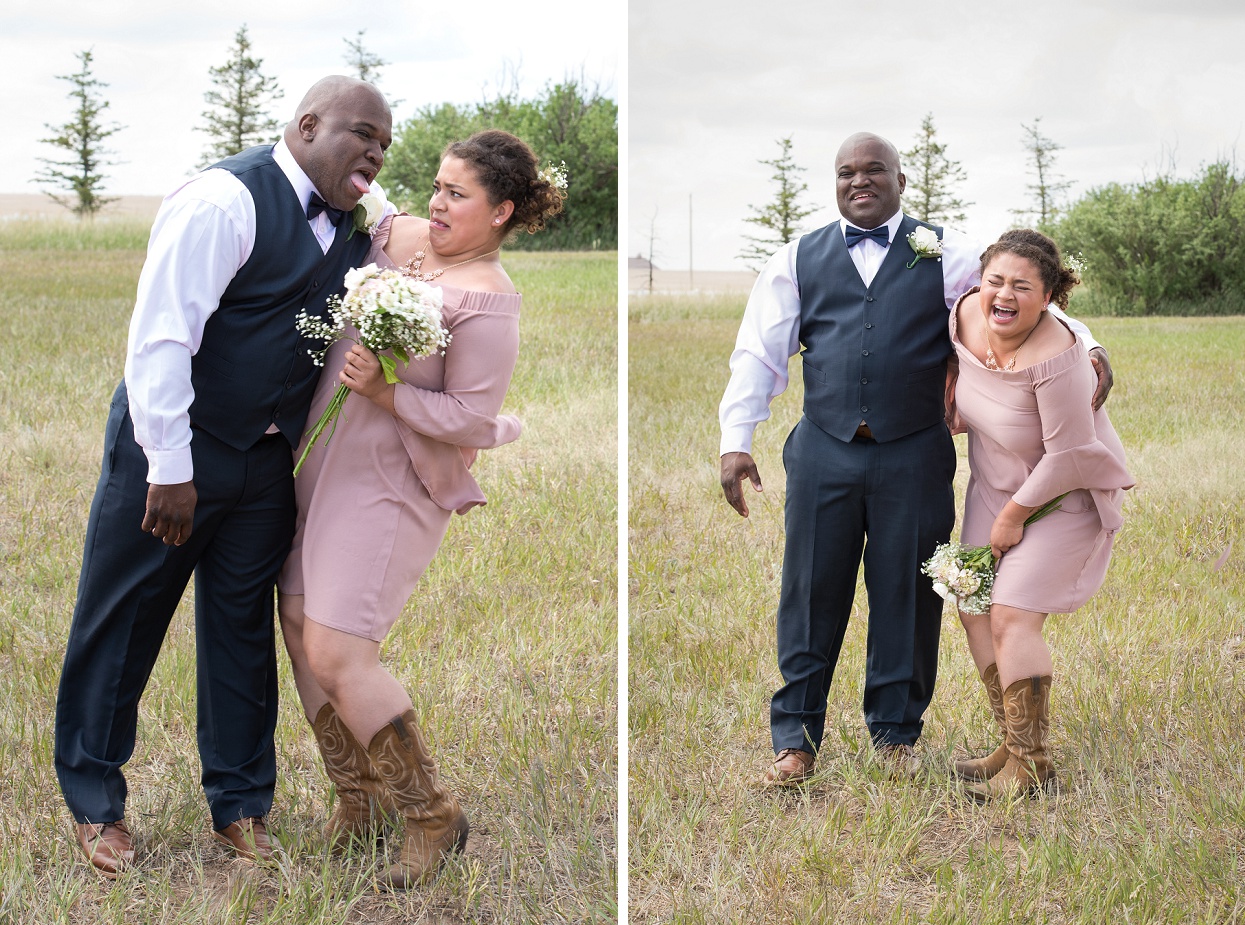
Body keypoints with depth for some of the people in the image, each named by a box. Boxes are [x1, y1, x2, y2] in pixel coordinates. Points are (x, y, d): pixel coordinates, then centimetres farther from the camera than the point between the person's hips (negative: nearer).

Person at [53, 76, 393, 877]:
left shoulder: (350, 224, 6)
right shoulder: (225, 200, -18)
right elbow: (161, 333, -22)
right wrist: (169, 467, -23)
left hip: (266, 462, 7)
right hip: (172, 450, -7)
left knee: (243, 625, 13)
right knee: (123, 619, 5)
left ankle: (240, 803, 24)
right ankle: (95, 801, 20)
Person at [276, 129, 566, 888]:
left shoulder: (489, 304, -18)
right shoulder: (398, 235, 4)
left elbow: (471, 418, -20)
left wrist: (384, 392, -25)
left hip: (391, 484, -8)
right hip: (327, 458, 9)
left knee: (336, 655, -13)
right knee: (301, 622, 10)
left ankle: (434, 816, 4)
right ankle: (359, 801, 25)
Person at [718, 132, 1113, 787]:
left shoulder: (946, 253, 7)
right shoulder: (798, 260, 10)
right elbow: (759, 354, 8)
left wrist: (1086, 346, -10)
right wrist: (736, 439, -2)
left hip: (914, 455, -1)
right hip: (824, 452, 1)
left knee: (906, 593, 6)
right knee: (811, 591, 3)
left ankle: (894, 733, 21)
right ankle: (796, 739, 13)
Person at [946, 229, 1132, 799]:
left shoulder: (1055, 358, -33)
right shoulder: (967, 315, -14)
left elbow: (1067, 457, -25)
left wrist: (1014, 516, -17)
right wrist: (955, 407, 11)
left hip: (1064, 496, -7)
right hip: (994, 486, 8)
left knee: (1012, 616, -15)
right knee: (974, 609, 4)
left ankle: (1031, 763, -5)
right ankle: (1013, 745, 15)